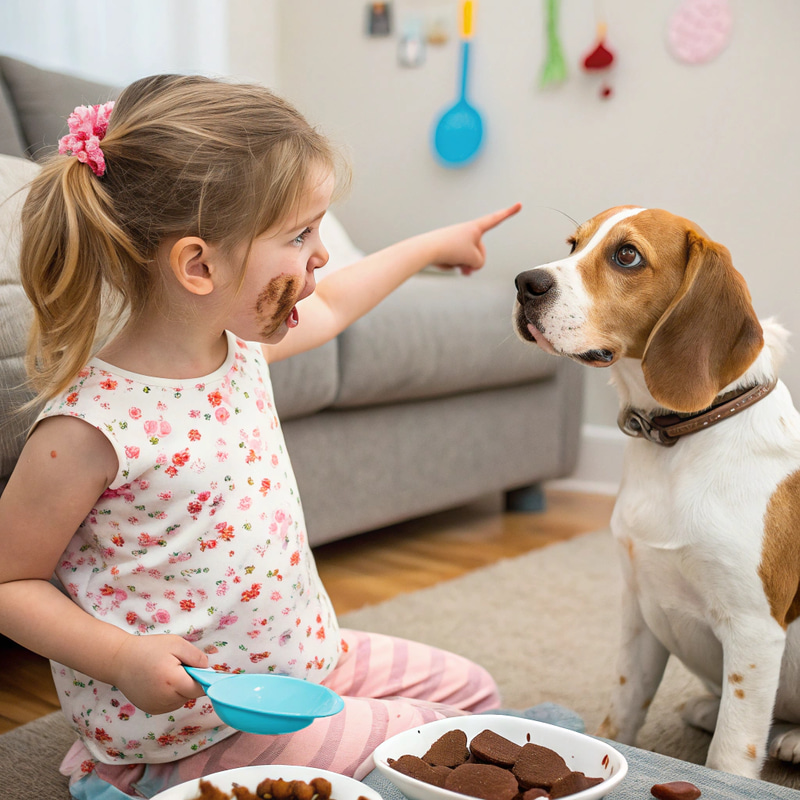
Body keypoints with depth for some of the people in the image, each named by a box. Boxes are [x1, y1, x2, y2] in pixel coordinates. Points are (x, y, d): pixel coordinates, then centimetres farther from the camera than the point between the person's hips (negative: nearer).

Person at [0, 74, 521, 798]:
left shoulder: (236, 341, -2)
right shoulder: (90, 426, -26)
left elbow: (327, 305, 21)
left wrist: (434, 244, 30)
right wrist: (122, 657, -28)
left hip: (302, 652, 8)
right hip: (183, 709, -8)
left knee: (468, 689, 17)